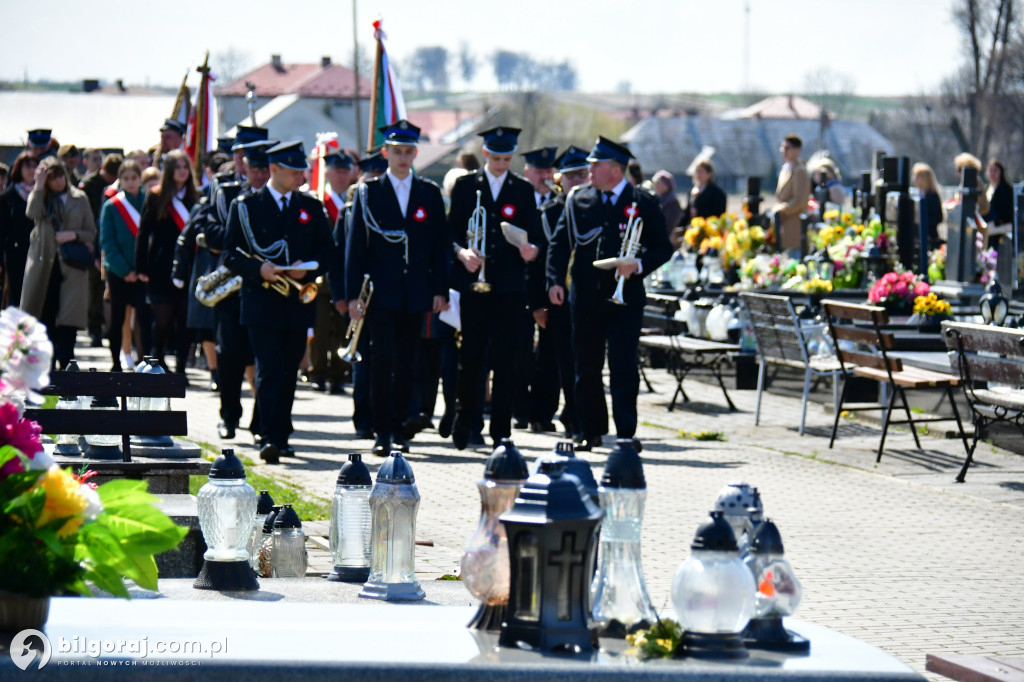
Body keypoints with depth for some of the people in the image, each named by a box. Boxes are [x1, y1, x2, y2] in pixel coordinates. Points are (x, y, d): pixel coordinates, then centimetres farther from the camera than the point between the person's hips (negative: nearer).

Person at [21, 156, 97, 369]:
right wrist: (39, 185, -12)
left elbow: (91, 233, 9)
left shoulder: (79, 199, 7)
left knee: (67, 319, -9)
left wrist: (74, 235, -10)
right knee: (45, 315, 3)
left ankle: (65, 364, -8)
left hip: (71, 266, -1)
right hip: (43, 263, 1)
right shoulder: (40, 196, 8)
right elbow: (32, 213, -15)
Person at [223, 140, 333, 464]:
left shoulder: (312, 207, 12)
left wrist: (307, 267, -8)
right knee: (269, 371, -13)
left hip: (298, 303, 4)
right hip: (261, 303, -4)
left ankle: (282, 436, 19)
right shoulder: (245, 206, 2)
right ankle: (270, 438, -18)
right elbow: (230, 255, 0)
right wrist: (259, 269, -17)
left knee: (289, 372, 9)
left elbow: (326, 250, 12)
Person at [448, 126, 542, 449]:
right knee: (471, 354, 3)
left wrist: (530, 249, -14)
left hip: (509, 286, 0)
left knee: (505, 358, -2)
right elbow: (451, 231, 7)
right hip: (474, 282, 0)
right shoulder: (465, 186, 8)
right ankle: (465, 421, 16)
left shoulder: (524, 190, 10)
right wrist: (461, 252, -12)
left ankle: (501, 431, 1)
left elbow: (535, 234, 8)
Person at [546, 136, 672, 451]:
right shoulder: (578, 199, 8)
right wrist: (555, 280, -3)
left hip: (625, 298, -3)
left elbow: (663, 248, 4)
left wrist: (638, 266, -14)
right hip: (586, 297, 3)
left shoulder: (643, 203, 0)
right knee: (586, 368, 8)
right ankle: (592, 431, 19)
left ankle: (626, 432, -4)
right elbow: (560, 243, 10)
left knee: (623, 366, -8)